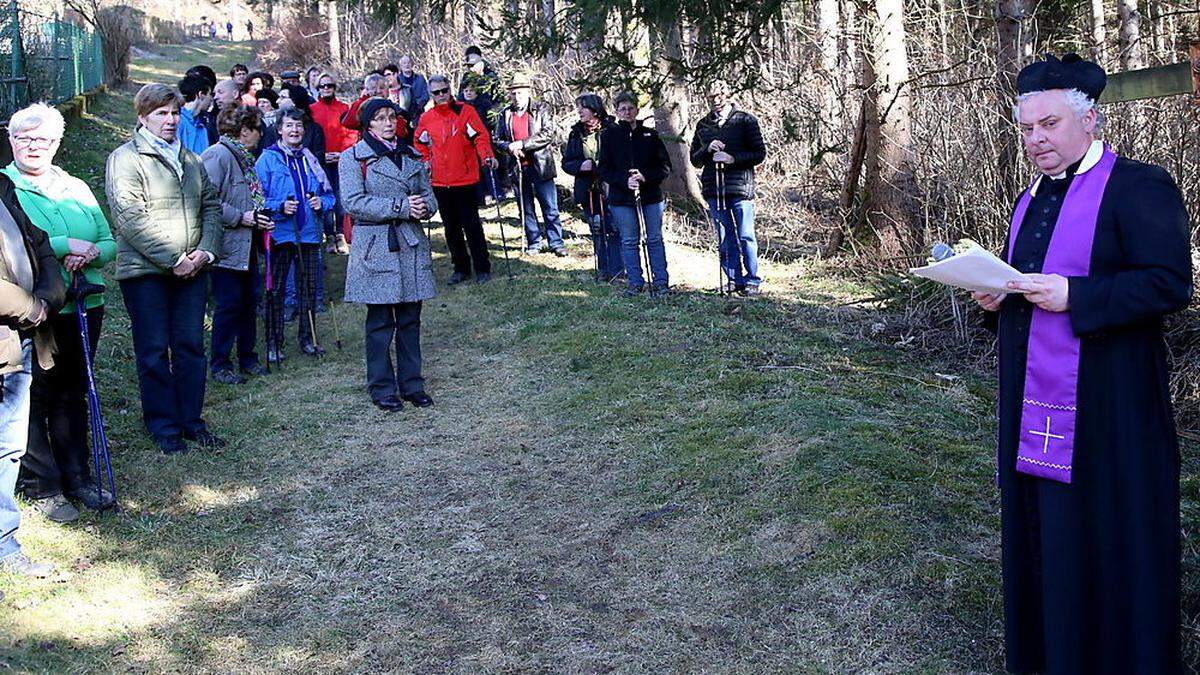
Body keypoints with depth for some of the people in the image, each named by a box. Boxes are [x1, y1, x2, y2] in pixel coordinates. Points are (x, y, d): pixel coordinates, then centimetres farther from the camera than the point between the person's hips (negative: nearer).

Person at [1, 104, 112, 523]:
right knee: (34, 398, 2)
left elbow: (109, 242, 9)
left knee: (72, 395, 14)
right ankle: (40, 486, 12)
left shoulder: (76, 188, 13)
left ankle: (77, 477, 24)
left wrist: (91, 252, -12)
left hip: (84, 307, 5)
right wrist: (67, 245, -19)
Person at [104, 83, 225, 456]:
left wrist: (205, 251, -2)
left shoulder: (191, 160, 16)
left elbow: (211, 207, 15)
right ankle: (163, 426, 11)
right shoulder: (125, 159, -5)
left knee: (191, 347, 9)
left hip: (191, 268, 6)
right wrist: (173, 259, -16)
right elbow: (131, 219, -14)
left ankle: (191, 420, 18)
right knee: (154, 352, 2)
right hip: (145, 271, -6)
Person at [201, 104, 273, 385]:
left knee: (249, 301, 13)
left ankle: (248, 357, 25)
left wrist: (260, 216, 9)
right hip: (227, 246, -9)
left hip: (248, 245, 9)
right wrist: (241, 217, -20)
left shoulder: (243, 157, 15)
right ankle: (219, 365, 8)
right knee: (228, 305, -3)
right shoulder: (217, 156, -15)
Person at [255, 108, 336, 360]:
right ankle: (274, 343, 8)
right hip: (280, 233, -4)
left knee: (308, 287, 10)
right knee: (276, 289, 1)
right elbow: (258, 198, -6)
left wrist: (322, 202, -5)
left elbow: (329, 194, 17)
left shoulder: (310, 159, 12)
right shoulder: (267, 159, -2)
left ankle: (308, 338, 21)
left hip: (309, 234, 4)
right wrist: (280, 207, -21)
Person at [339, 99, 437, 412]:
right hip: (376, 248, -5)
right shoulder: (354, 157, -1)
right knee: (380, 321, -1)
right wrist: (401, 207, -17)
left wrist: (423, 207, -8)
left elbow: (430, 196, 17)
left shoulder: (412, 156, 16)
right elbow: (354, 202, -13)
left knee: (411, 319, 8)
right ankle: (382, 388, 10)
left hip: (412, 245, 5)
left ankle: (412, 384, 17)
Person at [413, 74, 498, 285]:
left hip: (464, 180, -4)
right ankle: (461, 268, 20)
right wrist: (426, 161, 9)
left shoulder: (465, 111, -4)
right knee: (451, 228, 10)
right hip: (440, 182, 5)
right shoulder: (427, 118, 8)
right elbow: (420, 143, 24)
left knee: (471, 225, -3)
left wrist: (486, 156, -26)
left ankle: (482, 268, 6)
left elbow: (480, 135, -10)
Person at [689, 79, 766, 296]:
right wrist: (708, 150, -6)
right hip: (713, 189, 4)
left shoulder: (746, 121, 2)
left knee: (745, 236, -3)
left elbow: (760, 154, -1)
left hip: (740, 187, -4)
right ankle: (734, 279, 15)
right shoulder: (703, 125, 14)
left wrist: (732, 158, -13)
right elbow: (694, 159, 14)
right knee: (725, 239, 7)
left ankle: (752, 280, 5)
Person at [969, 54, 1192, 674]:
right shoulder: (1030, 202, 17)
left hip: (1108, 411, -7)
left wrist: (1073, 295, -24)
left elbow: (1170, 284, -17)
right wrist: (997, 300, 4)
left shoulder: (1140, 187, -8)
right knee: (1040, 537, 11)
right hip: (1033, 407, 7)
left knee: (1110, 545, 0)